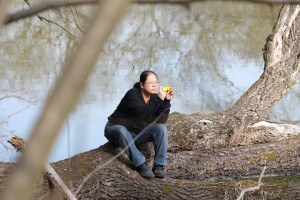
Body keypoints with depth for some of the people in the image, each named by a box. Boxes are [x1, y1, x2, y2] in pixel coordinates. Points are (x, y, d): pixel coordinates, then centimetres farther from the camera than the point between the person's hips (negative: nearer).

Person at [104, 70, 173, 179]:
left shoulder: (155, 97, -3)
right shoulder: (132, 94, -21)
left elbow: (161, 121, -13)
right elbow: (143, 113, -36)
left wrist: (167, 101, -22)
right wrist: (160, 100, -36)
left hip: (138, 133, 6)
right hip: (116, 128, -6)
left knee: (161, 128, -17)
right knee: (122, 131, -41)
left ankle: (159, 166, -24)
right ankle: (141, 165, -39)